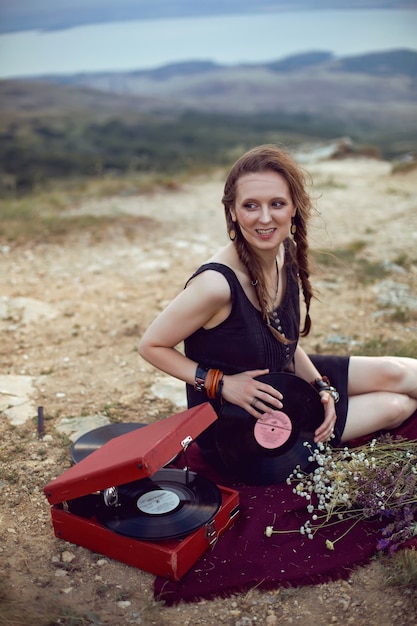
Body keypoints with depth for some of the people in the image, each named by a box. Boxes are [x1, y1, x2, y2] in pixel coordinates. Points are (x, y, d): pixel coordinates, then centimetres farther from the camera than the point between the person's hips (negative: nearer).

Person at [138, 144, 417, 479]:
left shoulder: (286, 253, -8)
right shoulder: (216, 283, -32)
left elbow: (287, 345, 5)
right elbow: (151, 346, -19)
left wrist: (321, 386, -8)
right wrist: (221, 383, -24)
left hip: (280, 379, 7)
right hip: (238, 422, -6)